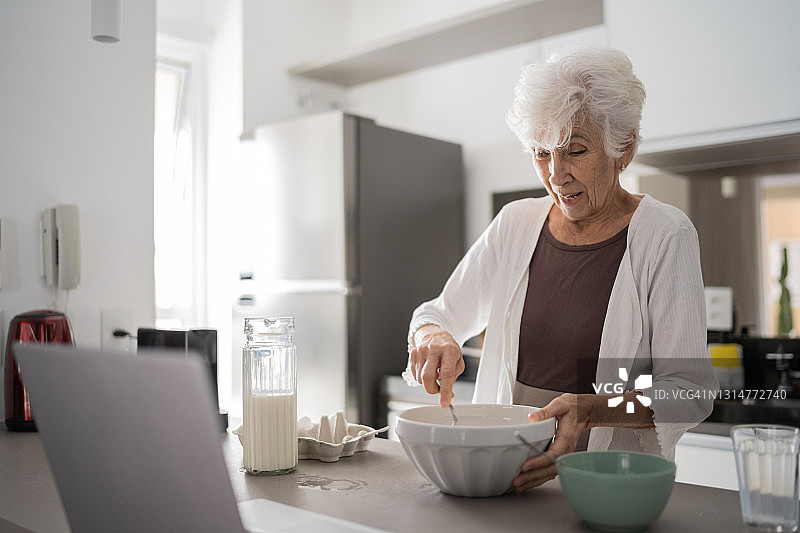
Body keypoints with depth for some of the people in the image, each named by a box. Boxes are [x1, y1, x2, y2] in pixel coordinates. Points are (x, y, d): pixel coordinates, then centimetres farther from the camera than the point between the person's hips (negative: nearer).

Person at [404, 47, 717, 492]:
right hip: (507, 470, 3)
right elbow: (439, 314, 15)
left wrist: (591, 409, -24)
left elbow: (690, 391, -7)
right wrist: (433, 338, -10)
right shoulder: (516, 225, 7)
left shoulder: (665, 234, -4)